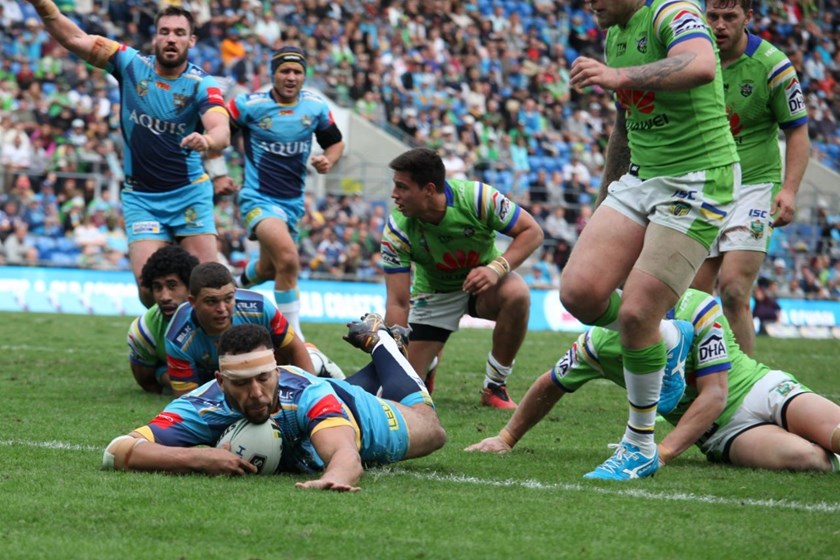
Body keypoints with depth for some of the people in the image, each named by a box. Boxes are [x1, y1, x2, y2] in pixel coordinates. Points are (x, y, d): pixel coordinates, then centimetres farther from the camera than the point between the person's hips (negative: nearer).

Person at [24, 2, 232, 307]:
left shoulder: (202, 84, -10)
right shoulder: (131, 64, -3)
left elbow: (222, 131, -28)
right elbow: (75, 38, -8)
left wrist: (207, 140, -52)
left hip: (189, 194, -1)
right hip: (141, 198, 1)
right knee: (149, 286, -11)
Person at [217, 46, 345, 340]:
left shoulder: (316, 107, 1)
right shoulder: (249, 105, -11)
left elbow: (335, 143, 15)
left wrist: (328, 161, -7)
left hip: (293, 201, 6)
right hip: (259, 198, -6)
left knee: (269, 268, 22)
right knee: (288, 258, -28)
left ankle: (238, 285, 58)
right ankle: (293, 336, -16)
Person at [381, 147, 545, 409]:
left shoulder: (476, 197, -30)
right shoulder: (397, 230, -26)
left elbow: (532, 232, -20)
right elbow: (398, 303, -24)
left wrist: (497, 268, -36)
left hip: (483, 281, -1)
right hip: (434, 292, 1)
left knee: (517, 294, -36)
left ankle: (495, 388, -17)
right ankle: (430, 362, 33)